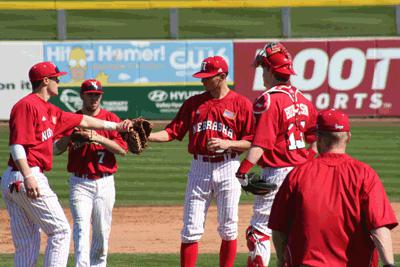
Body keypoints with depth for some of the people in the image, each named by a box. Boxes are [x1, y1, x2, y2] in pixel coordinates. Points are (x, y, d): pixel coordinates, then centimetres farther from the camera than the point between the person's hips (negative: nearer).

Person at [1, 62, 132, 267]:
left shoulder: (49, 110, 20)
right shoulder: (27, 105, -9)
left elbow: (82, 121, 30)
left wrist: (115, 126, 35)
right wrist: (28, 177, -28)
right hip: (29, 177, -10)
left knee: (26, 247, 9)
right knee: (60, 231, -5)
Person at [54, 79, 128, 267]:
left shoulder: (110, 118, 4)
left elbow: (123, 149, -7)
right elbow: (56, 149, -1)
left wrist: (98, 138, -18)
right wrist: (70, 134, -19)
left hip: (104, 183, 1)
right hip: (80, 183, -1)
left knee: (102, 231, 6)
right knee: (82, 228, -13)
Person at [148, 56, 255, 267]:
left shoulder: (241, 104, -1)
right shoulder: (193, 103, 9)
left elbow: (251, 142, -2)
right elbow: (173, 131, 3)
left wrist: (227, 144, -17)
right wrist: (145, 137, -11)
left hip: (228, 169, -2)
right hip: (199, 168, 2)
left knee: (228, 229, 3)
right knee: (191, 230, -1)